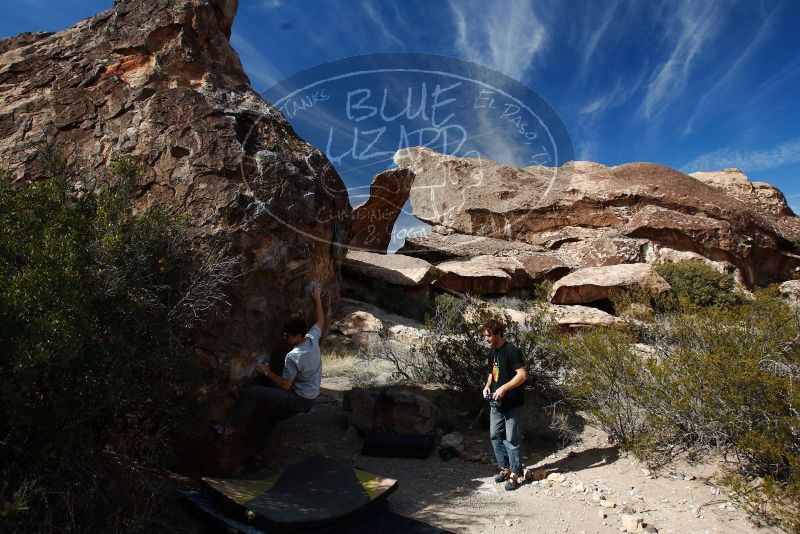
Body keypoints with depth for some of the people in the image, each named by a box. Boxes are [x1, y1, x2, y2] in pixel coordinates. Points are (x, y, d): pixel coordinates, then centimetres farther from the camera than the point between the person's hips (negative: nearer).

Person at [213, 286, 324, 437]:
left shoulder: (292, 357, -26)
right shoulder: (312, 338, -6)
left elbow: (285, 385, -18)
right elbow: (321, 321, 13)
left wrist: (267, 372, -7)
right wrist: (318, 299, 23)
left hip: (300, 401, -9)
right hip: (311, 396, 9)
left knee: (251, 392, -10)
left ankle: (230, 429, 1)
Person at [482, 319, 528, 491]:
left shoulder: (511, 351, -16)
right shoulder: (492, 351, 10)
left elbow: (523, 375, -22)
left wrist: (503, 388, -26)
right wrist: (488, 385, 3)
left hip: (512, 404, -8)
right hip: (496, 404, 8)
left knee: (511, 440, 0)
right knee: (495, 436, 12)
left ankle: (515, 474, 13)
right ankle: (504, 468, 28)